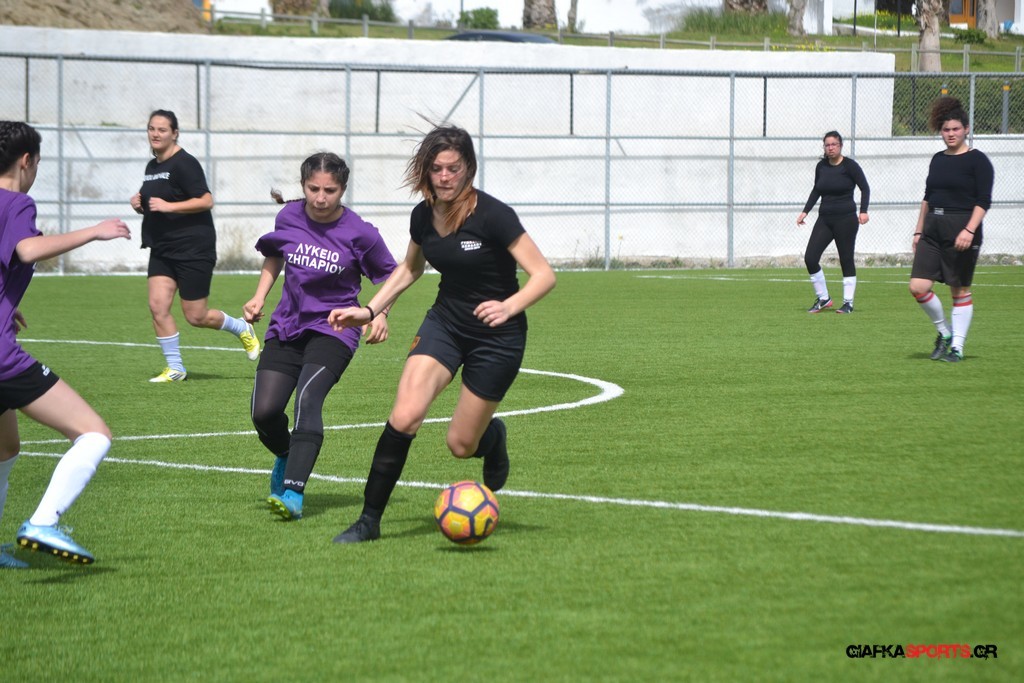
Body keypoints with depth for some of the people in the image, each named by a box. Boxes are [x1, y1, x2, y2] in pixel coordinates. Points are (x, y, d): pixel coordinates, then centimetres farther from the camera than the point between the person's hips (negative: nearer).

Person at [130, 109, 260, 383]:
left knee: (196, 317, -2)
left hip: (193, 250, -8)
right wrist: (140, 204, 5)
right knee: (158, 306, -8)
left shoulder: (184, 164, -13)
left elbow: (206, 201, -19)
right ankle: (175, 368, 1)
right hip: (162, 250, 8)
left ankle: (242, 328, 26)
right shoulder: (152, 166, 13)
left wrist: (168, 206, -24)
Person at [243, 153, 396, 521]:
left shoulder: (359, 233, -10)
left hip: (333, 329, -4)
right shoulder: (288, 217, -1)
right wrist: (259, 297, 11)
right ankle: (286, 457, 29)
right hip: (287, 327, 4)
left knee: (307, 397, -28)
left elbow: (390, 275, 5)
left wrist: (380, 313, -11)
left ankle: (293, 493, -36)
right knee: (264, 412, -8)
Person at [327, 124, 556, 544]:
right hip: (444, 323, 4)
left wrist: (509, 306, -36)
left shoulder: (492, 215, -21)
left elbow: (544, 275, -20)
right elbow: (410, 269, 18)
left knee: (460, 445, 2)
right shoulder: (423, 217, -4)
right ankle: (369, 520, -8)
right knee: (404, 417, -18)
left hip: (497, 336, -4)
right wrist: (370, 311, 9)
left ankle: (492, 436, 41)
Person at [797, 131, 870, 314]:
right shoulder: (821, 167, 9)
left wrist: (863, 211, -17)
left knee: (846, 260, -2)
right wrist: (805, 211, 15)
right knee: (810, 258, -6)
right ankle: (823, 299, 7)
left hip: (845, 219, -5)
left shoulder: (849, 165, -6)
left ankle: (848, 303, 8)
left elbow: (865, 188, -4)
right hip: (824, 219, 5)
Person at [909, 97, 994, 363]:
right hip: (933, 230, 6)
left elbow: (983, 201, -12)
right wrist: (919, 230, 18)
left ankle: (957, 347, 10)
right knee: (918, 287, -5)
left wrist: (969, 230, -23)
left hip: (962, 231, -6)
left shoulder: (977, 161, -6)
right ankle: (944, 332, 15)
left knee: (960, 290, 0)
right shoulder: (938, 160, 13)